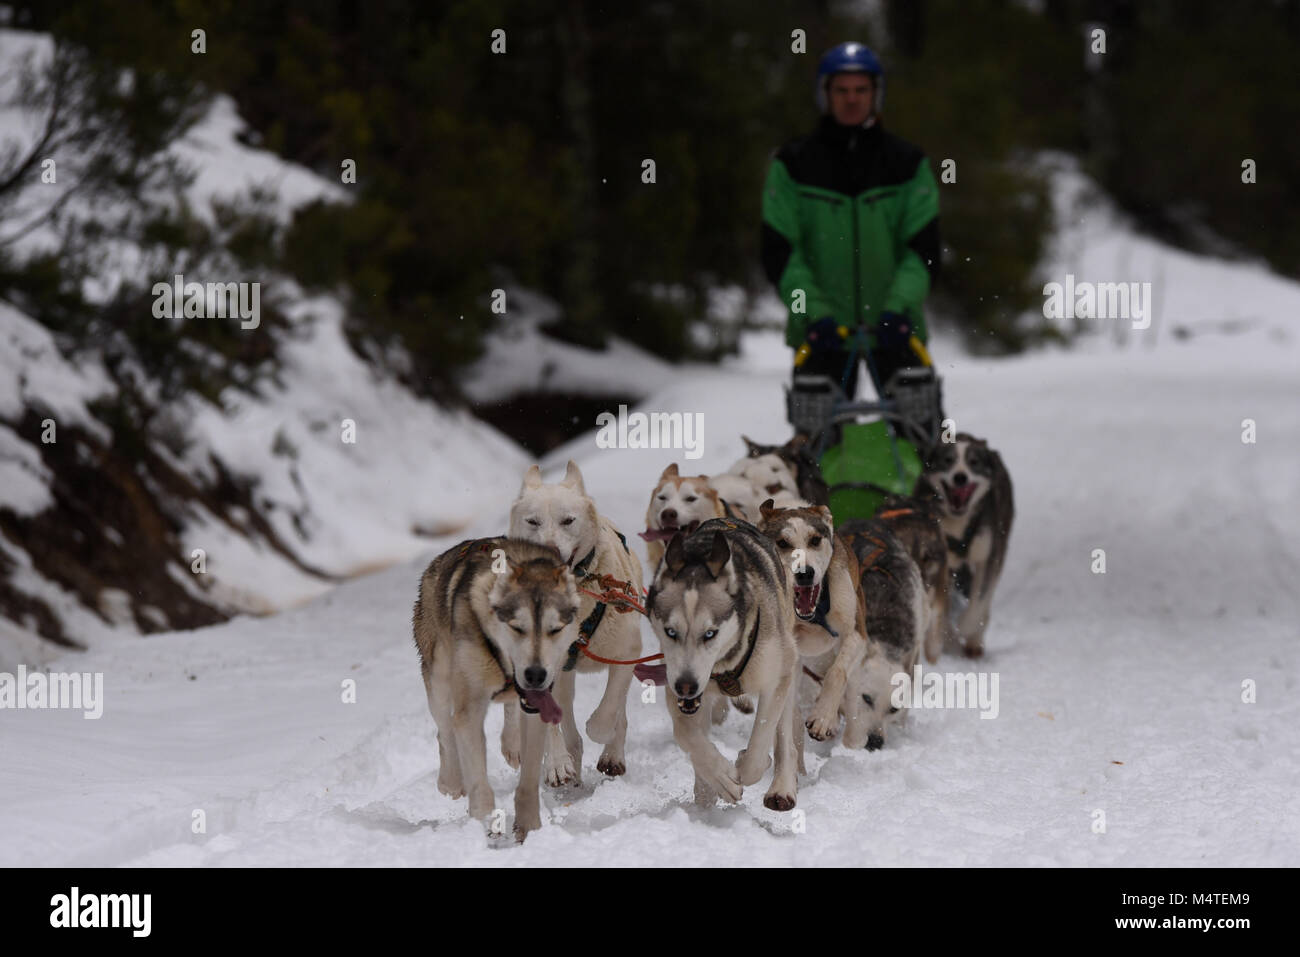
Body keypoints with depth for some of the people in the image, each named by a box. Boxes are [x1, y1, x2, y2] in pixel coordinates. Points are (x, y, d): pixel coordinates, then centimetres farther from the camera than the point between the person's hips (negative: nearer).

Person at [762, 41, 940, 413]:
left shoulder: (908, 163, 8)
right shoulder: (793, 163, 6)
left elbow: (924, 247, 3)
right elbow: (778, 252, 1)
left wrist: (899, 306, -14)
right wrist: (815, 312, -13)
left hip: (894, 327, 1)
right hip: (821, 331, -1)